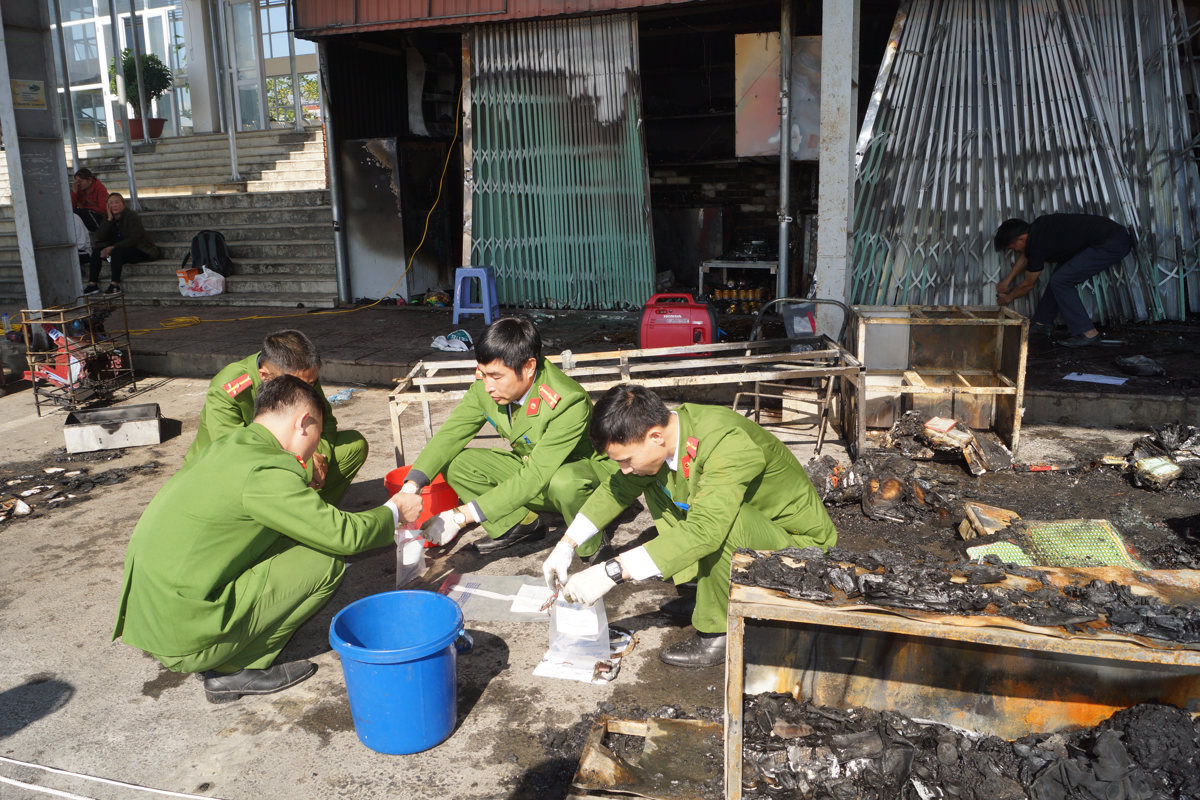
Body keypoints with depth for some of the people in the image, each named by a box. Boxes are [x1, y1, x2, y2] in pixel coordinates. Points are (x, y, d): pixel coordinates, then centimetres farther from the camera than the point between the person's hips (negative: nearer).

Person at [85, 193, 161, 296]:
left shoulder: (132, 216, -10)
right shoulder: (110, 219, 8)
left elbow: (134, 239, -21)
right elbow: (99, 238, -3)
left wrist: (113, 247, -27)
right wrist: (109, 219, -10)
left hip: (139, 251, -7)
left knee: (116, 251, -33)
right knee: (97, 250, -11)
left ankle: (115, 284, -34)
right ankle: (92, 284, -15)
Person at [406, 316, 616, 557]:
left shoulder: (568, 402, -35)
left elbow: (535, 477, -38)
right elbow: (451, 433, -7)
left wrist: (462, 516, -39)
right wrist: (411, 485, -24)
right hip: (530, 466, 6)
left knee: (563, 481, -41)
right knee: (455, 464, -13)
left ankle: (590, 544, -10)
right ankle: (524, 524, 1)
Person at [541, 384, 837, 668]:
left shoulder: (728, 443, -34)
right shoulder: (661, 433, -9)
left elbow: (705, 530, -44)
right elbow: (616, 489, 7)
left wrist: (611, 572, -44)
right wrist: (566, 545, -2)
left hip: (798, 542, -8)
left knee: (723, 523, -37)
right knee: (652, 482, 2)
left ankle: (718, 632, -14)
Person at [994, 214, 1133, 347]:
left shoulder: (1037, 244, -18)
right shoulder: (1035, 227, 5)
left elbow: (1028, 285, -1)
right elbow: (1025, 255, 28)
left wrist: (1008, 297, 16)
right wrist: (1007, 280, 33)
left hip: (1112, 245, -10)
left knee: (1060, 281, -11)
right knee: (1059, 277, 15)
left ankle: (1088, 333, -7)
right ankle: (1042, 324, 23)